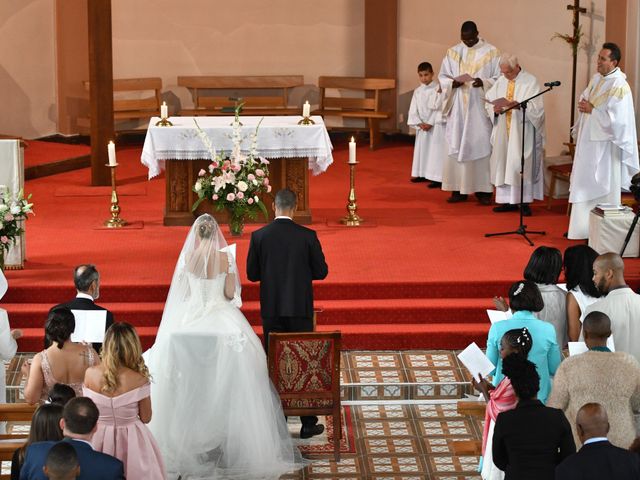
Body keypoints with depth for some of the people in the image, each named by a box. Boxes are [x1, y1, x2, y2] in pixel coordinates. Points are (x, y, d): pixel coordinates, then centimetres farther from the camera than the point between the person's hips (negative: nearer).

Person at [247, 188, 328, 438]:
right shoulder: (307, 236, -9)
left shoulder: (259, 236, -6)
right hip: (300, 309, -1)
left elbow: (252, 274, -1)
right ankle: (308, 424, 11)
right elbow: (321, 271, -3)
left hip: (271, 310, 1)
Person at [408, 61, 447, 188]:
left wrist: (430, 123, -19)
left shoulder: (438, 89, -8)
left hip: (436, 126, -6)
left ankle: (436, 178, -9)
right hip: (422, 126, 6)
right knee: (421, 149, 12)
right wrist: (419, 123, -7)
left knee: (435, 150, -8)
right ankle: (422, 174, 23)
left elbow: (439, 108, -13)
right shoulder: (417, 91, 7)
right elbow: (413, 110, 3)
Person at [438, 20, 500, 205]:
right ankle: (458, 189, 5)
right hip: (458, 108, 3)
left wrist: (484, 83, -19)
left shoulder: (491, 53, 0)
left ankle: (483, 190, 1)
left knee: (481, 145, -4)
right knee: (456, 146, 1)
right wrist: (453, 83, -12)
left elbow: (499, 79, 0)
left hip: (480, 108, -2)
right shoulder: (452, 53, 8)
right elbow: (442, 77, 10)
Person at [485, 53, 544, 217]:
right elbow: (489, 101, 10)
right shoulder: (500, 82, 10)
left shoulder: (530, 82, -5)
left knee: (521, 165, -5)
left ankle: (524, 202, -1)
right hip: (503, 131, 5)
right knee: (503, 163, 4)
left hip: (522, 132, -5)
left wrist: (519, 106, -28)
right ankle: (508, 201, 11)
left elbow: (536, 108, -13)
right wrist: (494, 109, -11)